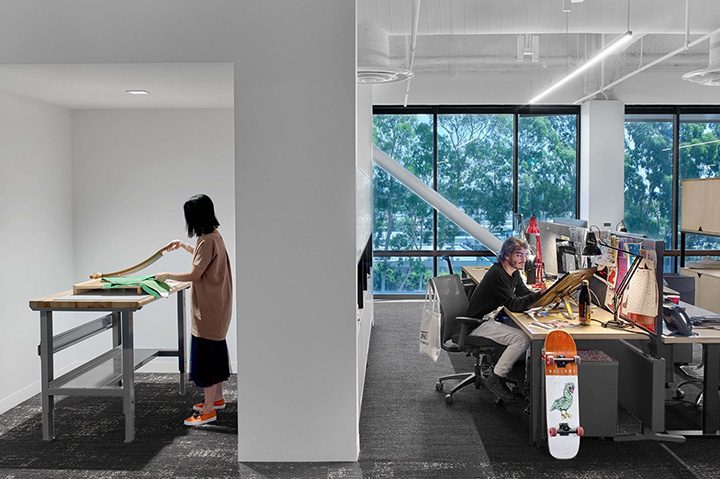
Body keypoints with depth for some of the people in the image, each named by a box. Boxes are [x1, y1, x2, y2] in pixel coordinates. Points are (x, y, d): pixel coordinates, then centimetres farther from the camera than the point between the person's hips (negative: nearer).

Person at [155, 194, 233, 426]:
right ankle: (217, 398, 32)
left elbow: (195, 274, -20)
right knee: (215, 350, 19)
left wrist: (167, 275, -9)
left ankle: (208, 411, 1)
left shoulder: (209, 240, -20)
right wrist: (183, 245, 24)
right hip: (216, 307, 10)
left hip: (209, 309, -10)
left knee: (206, 354, -5)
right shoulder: (213, 237, 10)